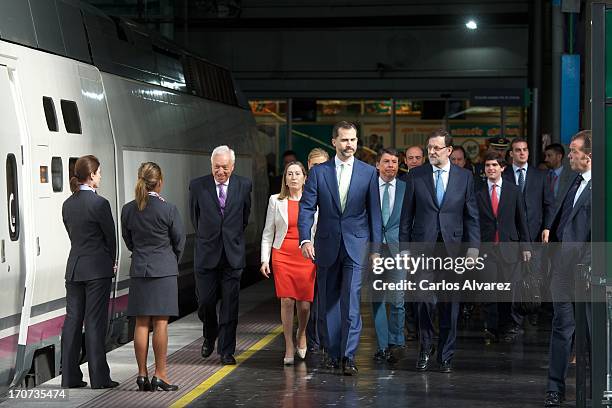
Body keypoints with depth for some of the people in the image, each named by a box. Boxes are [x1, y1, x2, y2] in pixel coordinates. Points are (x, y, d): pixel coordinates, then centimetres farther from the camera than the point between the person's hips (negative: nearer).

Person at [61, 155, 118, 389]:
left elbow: (73, 235, 11)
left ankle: (70, 377, 11)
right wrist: (111, 263, 13)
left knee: (72, 320, 8)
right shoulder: (99, 203, -13)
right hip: (97, 270, -6)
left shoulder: (68, 204, 7)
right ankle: (99, 378, 1)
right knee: (95, 323, -3)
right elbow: (110, 237, -6)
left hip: (74, 269, 6)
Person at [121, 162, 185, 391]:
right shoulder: (168, 210, -11)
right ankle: (160, 375, 1)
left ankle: (142, 375, 9)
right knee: (160, 323, -1)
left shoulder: (128, 209, 0)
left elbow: (128, 241, 10)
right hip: (164, 270, -4)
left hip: (139, 270, 4)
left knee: (141, 323, 7)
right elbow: (179, 241, -1)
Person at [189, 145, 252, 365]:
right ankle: (210, 335, 31)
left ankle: (226, 351, 9)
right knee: (205, 301, 2)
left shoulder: (244, 185, 0)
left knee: (230, 305, 1)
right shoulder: (197, 186, -2)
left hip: (233, 254, 0)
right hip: (206, 254, 0)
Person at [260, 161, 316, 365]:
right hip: (283, 256, 0)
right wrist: (264, 260, 2)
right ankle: (289, 347, 5)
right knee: (286, 301, -6)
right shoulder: (276, 201, 7)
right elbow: (268, 233, 9)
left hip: (307, 257, 0)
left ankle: (301, 333, 29)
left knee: (304, 303, -3)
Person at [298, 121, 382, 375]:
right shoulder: (319, 172, 3)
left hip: (356, 245, -2)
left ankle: (349, 356, -9)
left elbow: (374, 212, 5)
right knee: (328, 302, 8)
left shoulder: (368, 173, 3)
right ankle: (333, 352, 20)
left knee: (351, 301, -10)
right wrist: (305, 239, -15)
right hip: (327, 246, 2)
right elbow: (306, 208, -1)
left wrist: (376, 247, 2)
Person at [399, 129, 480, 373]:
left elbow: (471, 216, 7)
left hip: (453, 247, 1)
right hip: (423, 245, -1)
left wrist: (473, 248, -1)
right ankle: (426, 348, 11)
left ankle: (446, 355, 14)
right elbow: (407, 215, 6)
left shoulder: (464, 177, 6)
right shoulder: (415, 176, 5)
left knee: (450, 304, 5)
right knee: (426, 300, -9)